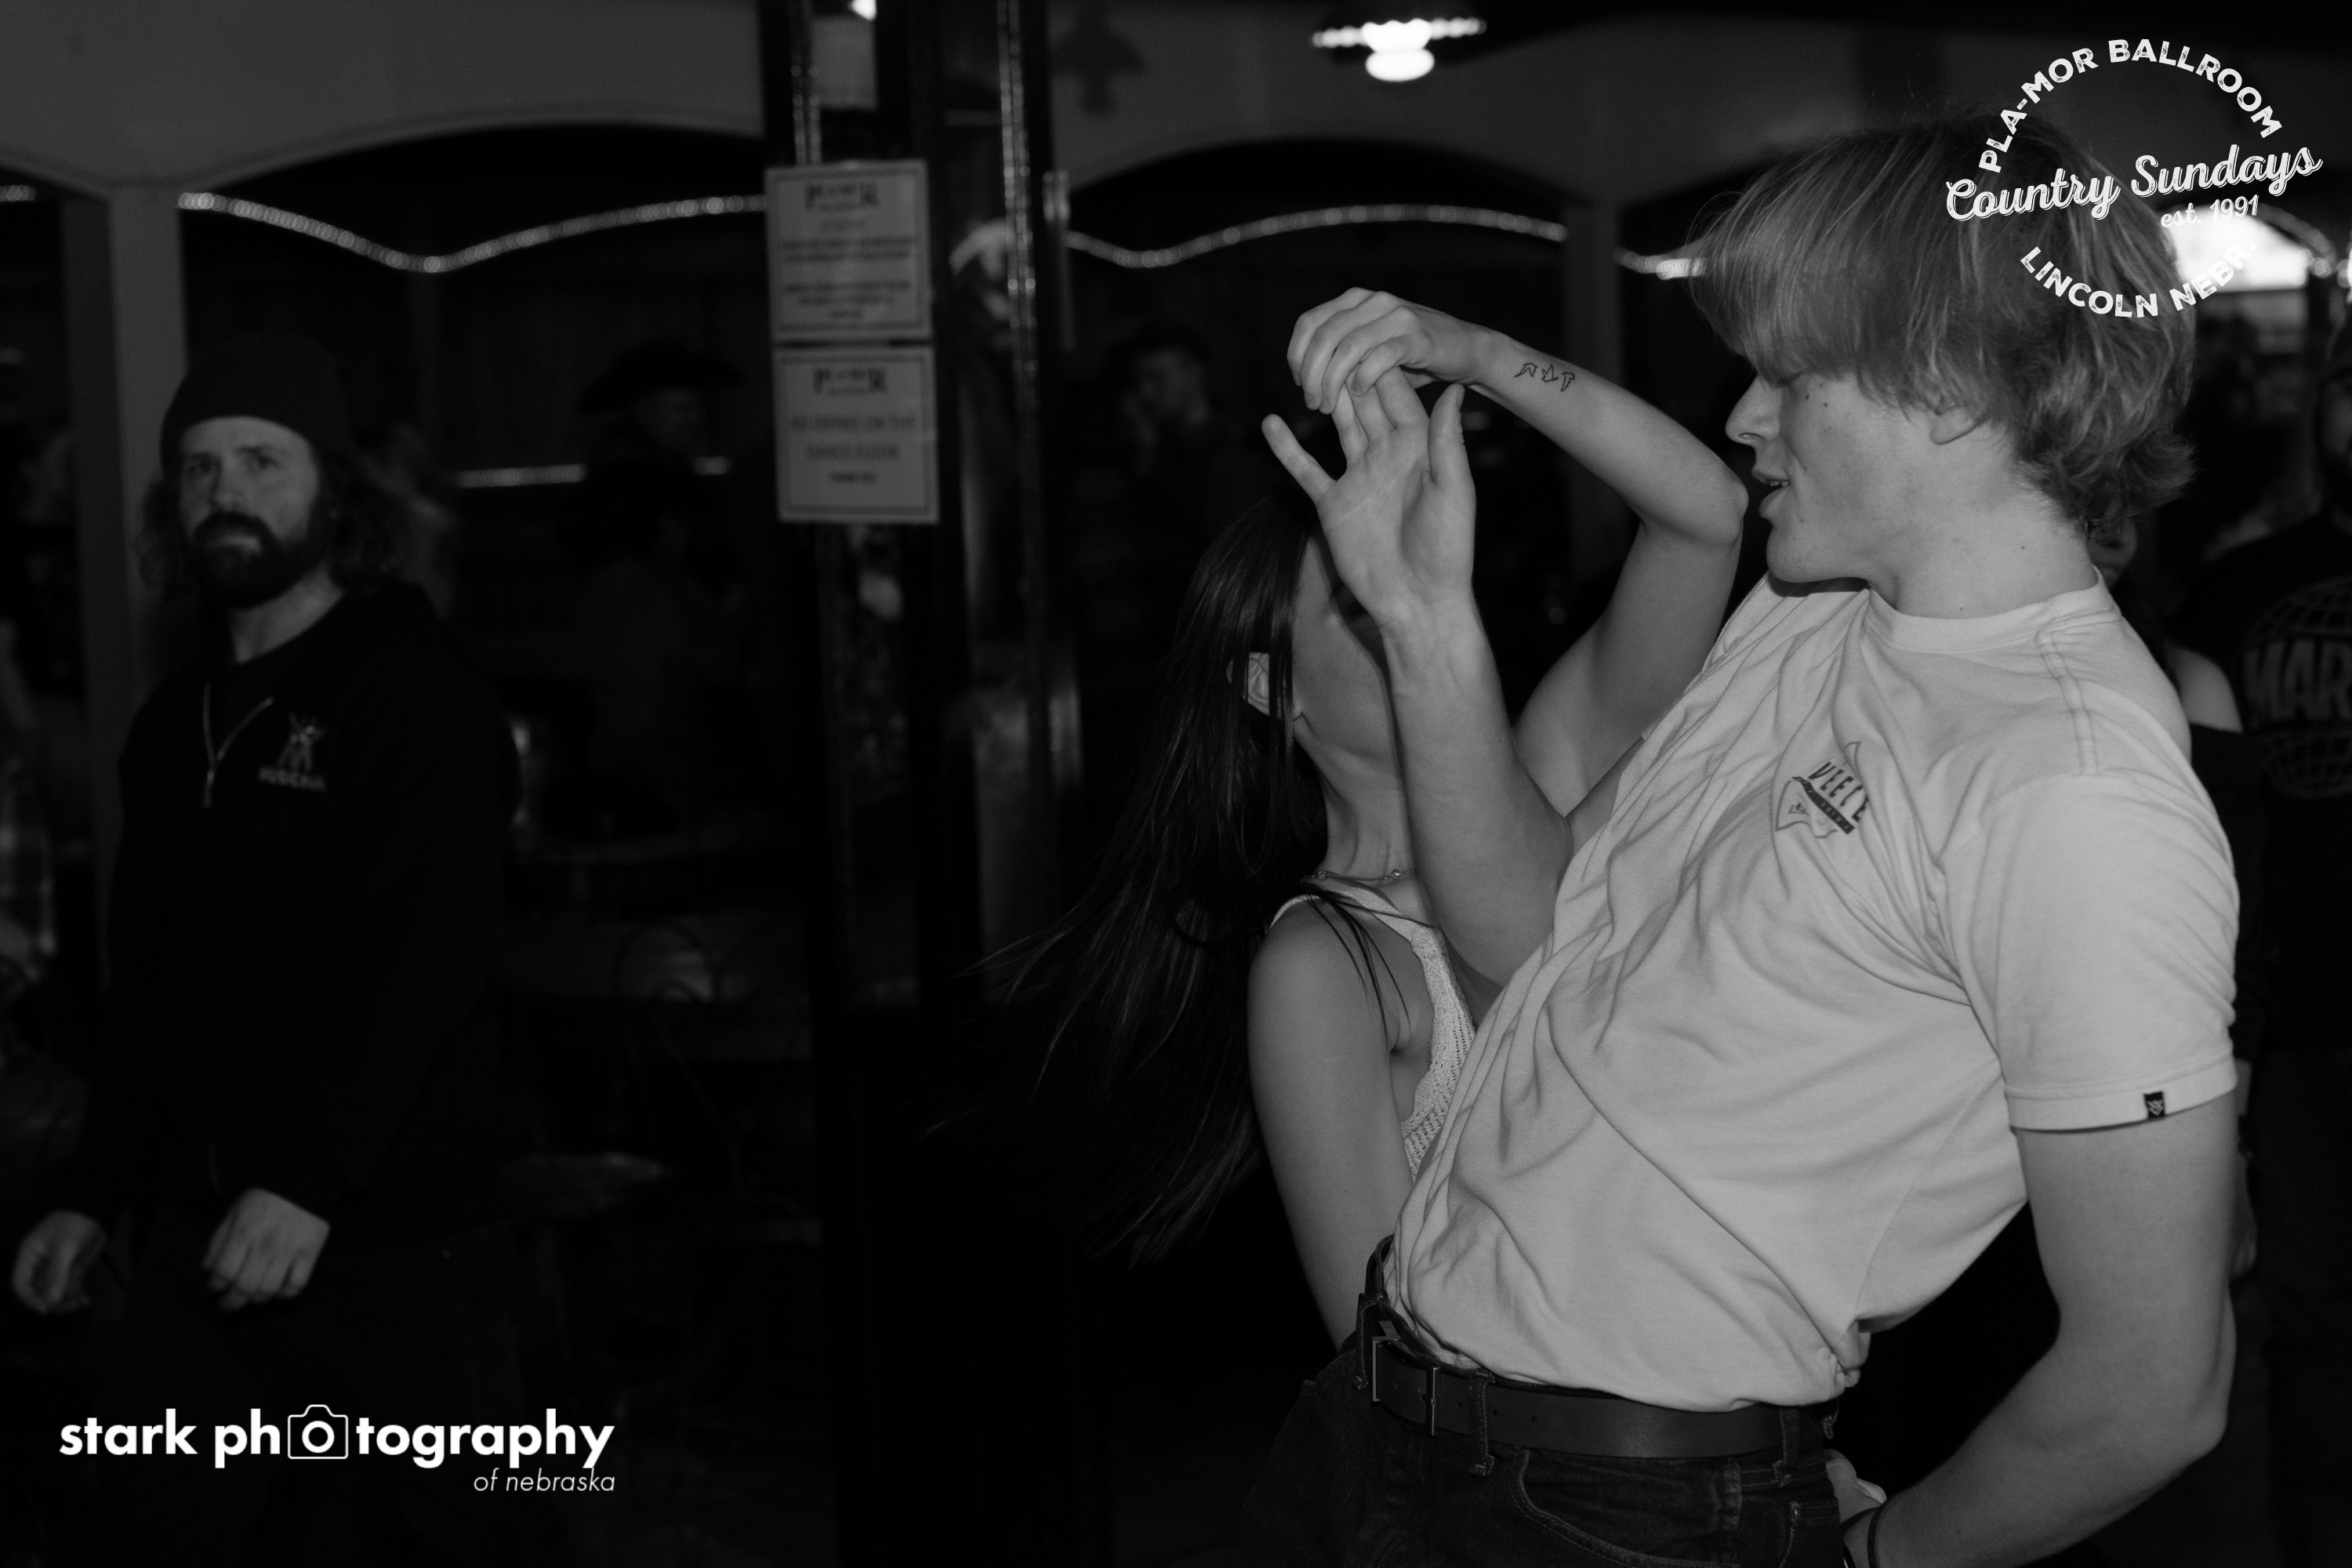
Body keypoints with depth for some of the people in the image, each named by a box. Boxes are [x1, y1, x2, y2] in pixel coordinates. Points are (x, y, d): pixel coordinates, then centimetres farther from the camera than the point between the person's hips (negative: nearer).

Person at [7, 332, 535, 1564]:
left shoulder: (415, 690, -10)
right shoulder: (177, 722, 15)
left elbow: (427, 956, -21)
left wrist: (309, 1182, -28)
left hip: (388, 1239, -7)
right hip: (201, 1228, 7)